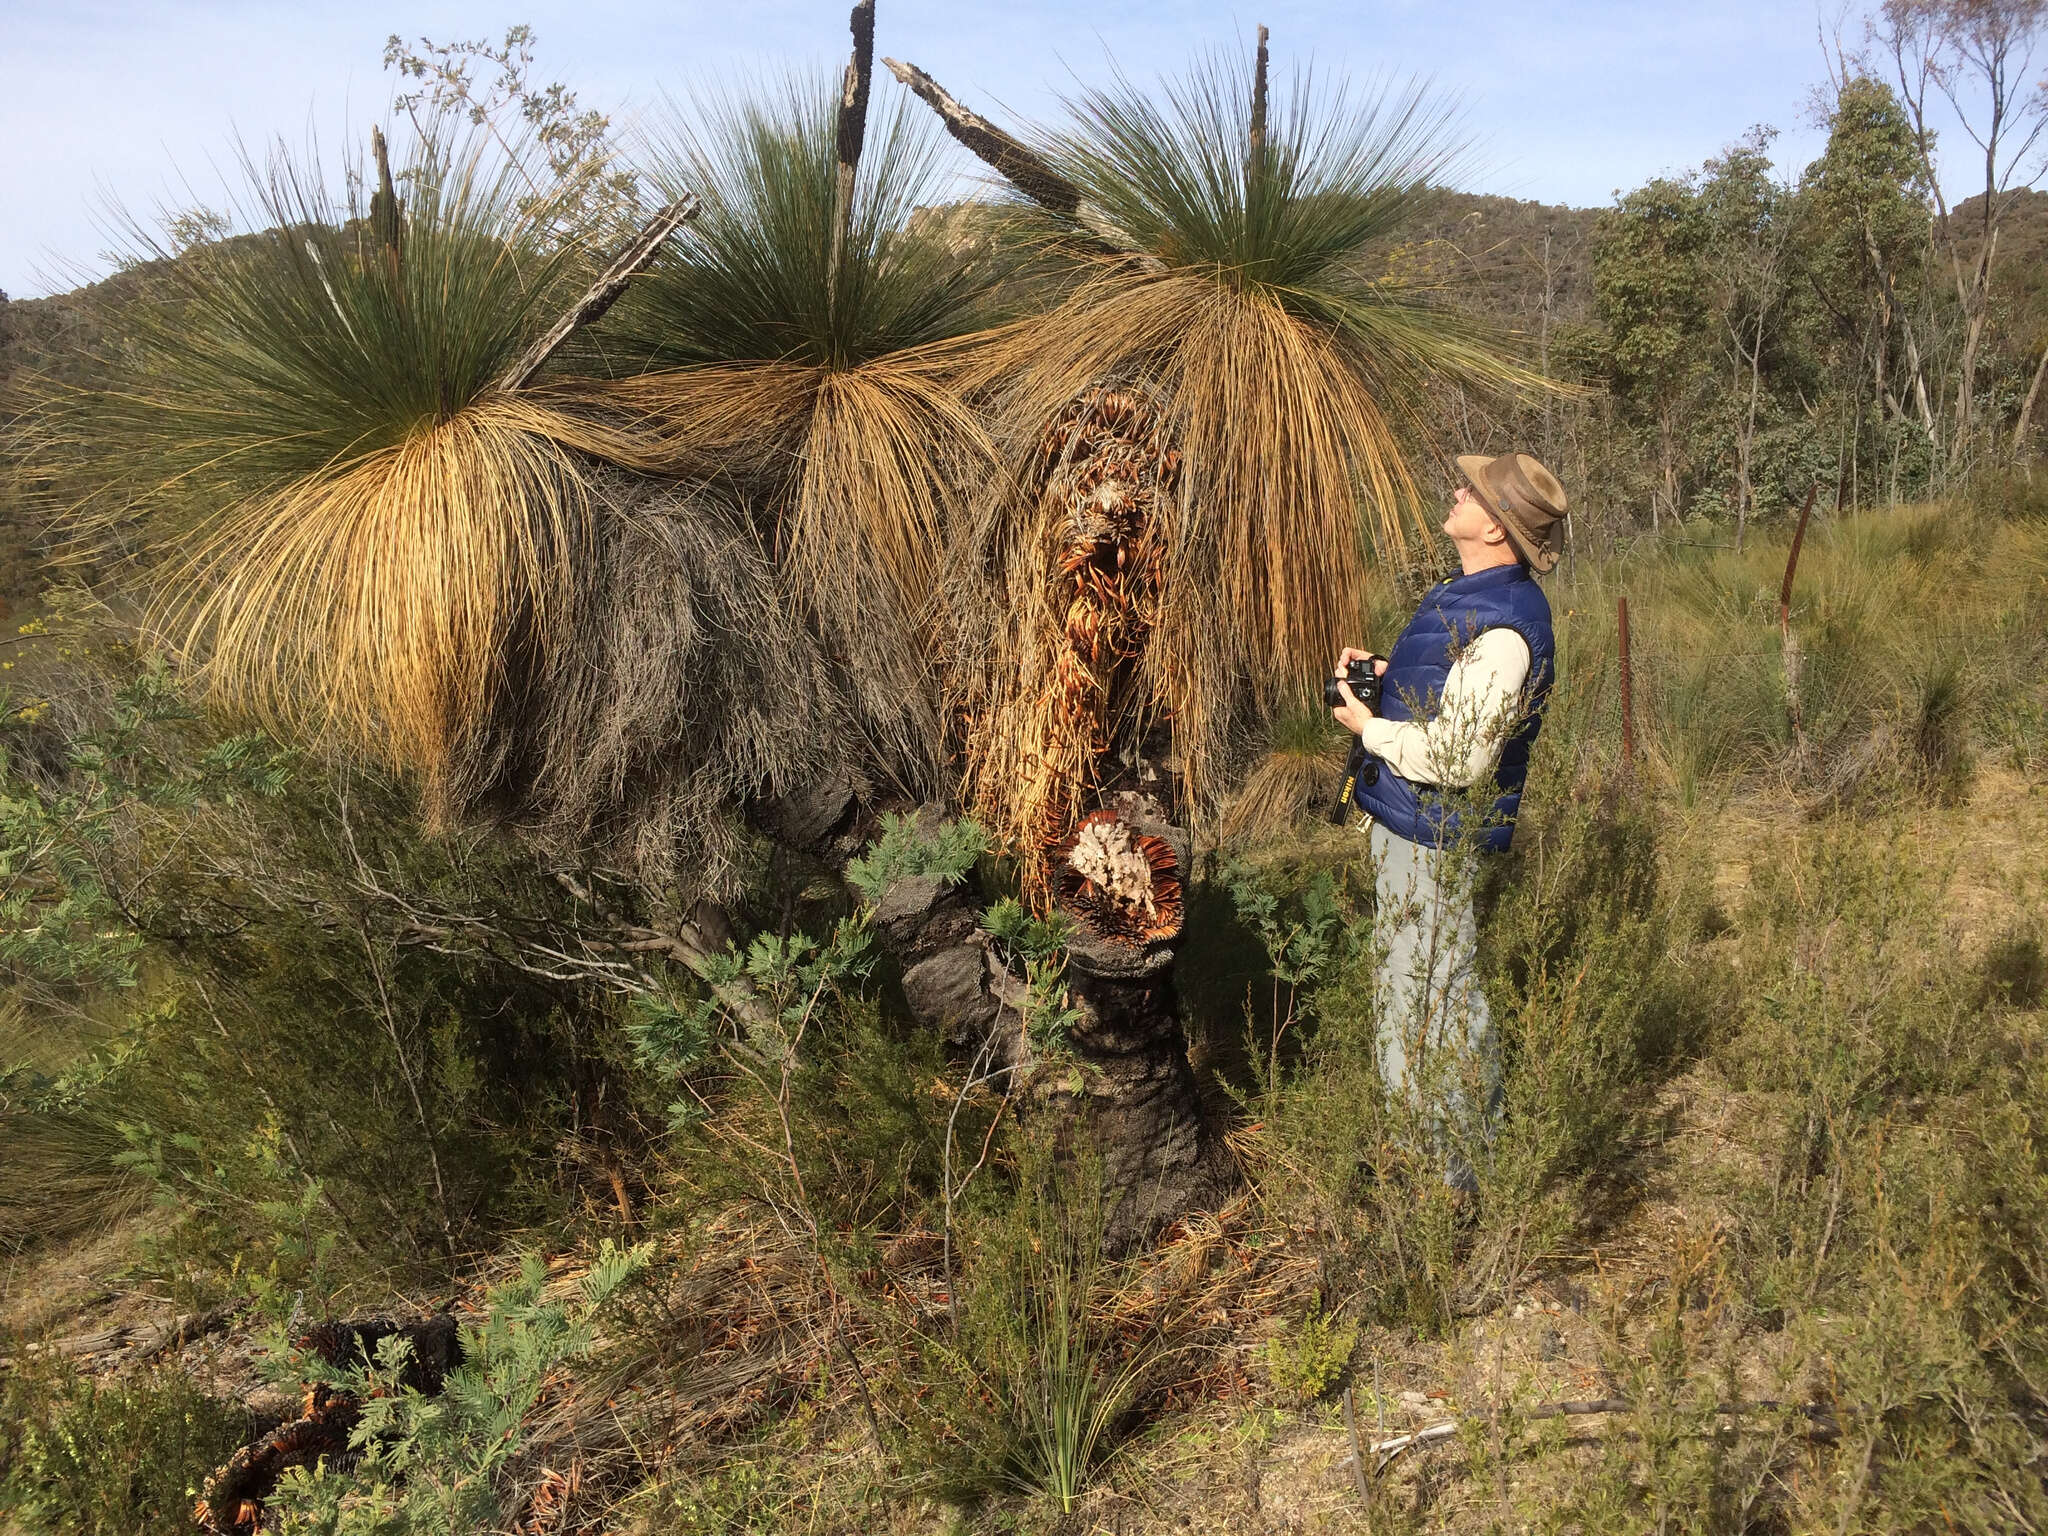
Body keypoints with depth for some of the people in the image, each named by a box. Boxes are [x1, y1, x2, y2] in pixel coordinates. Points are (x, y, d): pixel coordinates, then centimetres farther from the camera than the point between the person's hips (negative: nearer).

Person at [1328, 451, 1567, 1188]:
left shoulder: (1501, 628, -26)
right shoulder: (1471, 590, 7)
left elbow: (1457, 756, -29)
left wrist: (1369, 728, -16)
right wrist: (1386, 671, 6)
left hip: (1433, 835, -11)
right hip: (1407, 821, 11)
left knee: (1428, 993, 1)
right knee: (1416, 983, 22)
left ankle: (1449, 1168, 17)